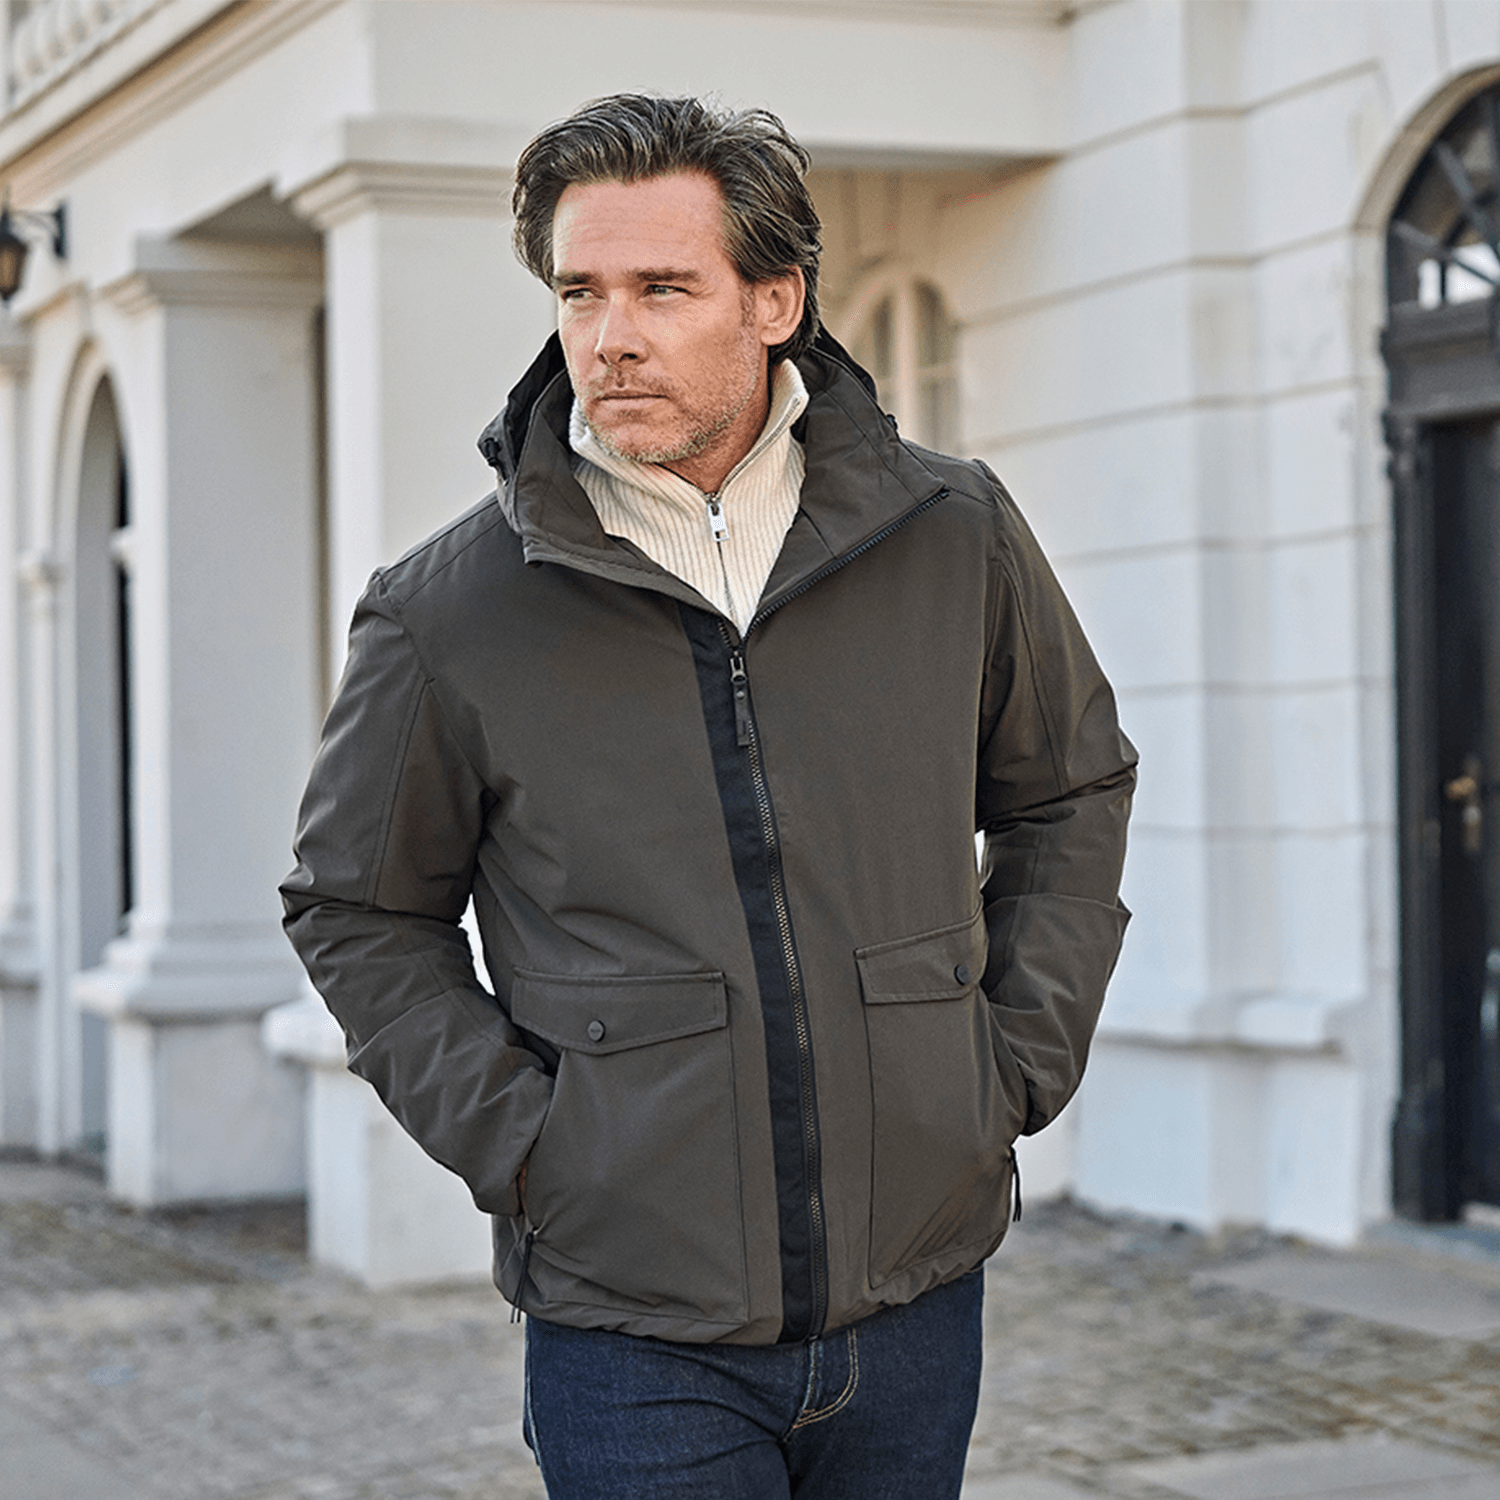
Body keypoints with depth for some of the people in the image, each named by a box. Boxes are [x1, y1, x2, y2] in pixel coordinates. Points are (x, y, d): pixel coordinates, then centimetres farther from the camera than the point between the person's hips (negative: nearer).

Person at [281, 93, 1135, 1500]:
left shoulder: (954, 538, 0)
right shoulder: (448, 609, -5)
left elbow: (1070, 792, 16)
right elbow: (358, 910, 7)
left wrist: (1021, 1057, 6)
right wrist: (509, 1135, -3)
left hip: (915, 1304, 3)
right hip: (633, 1330, -2)